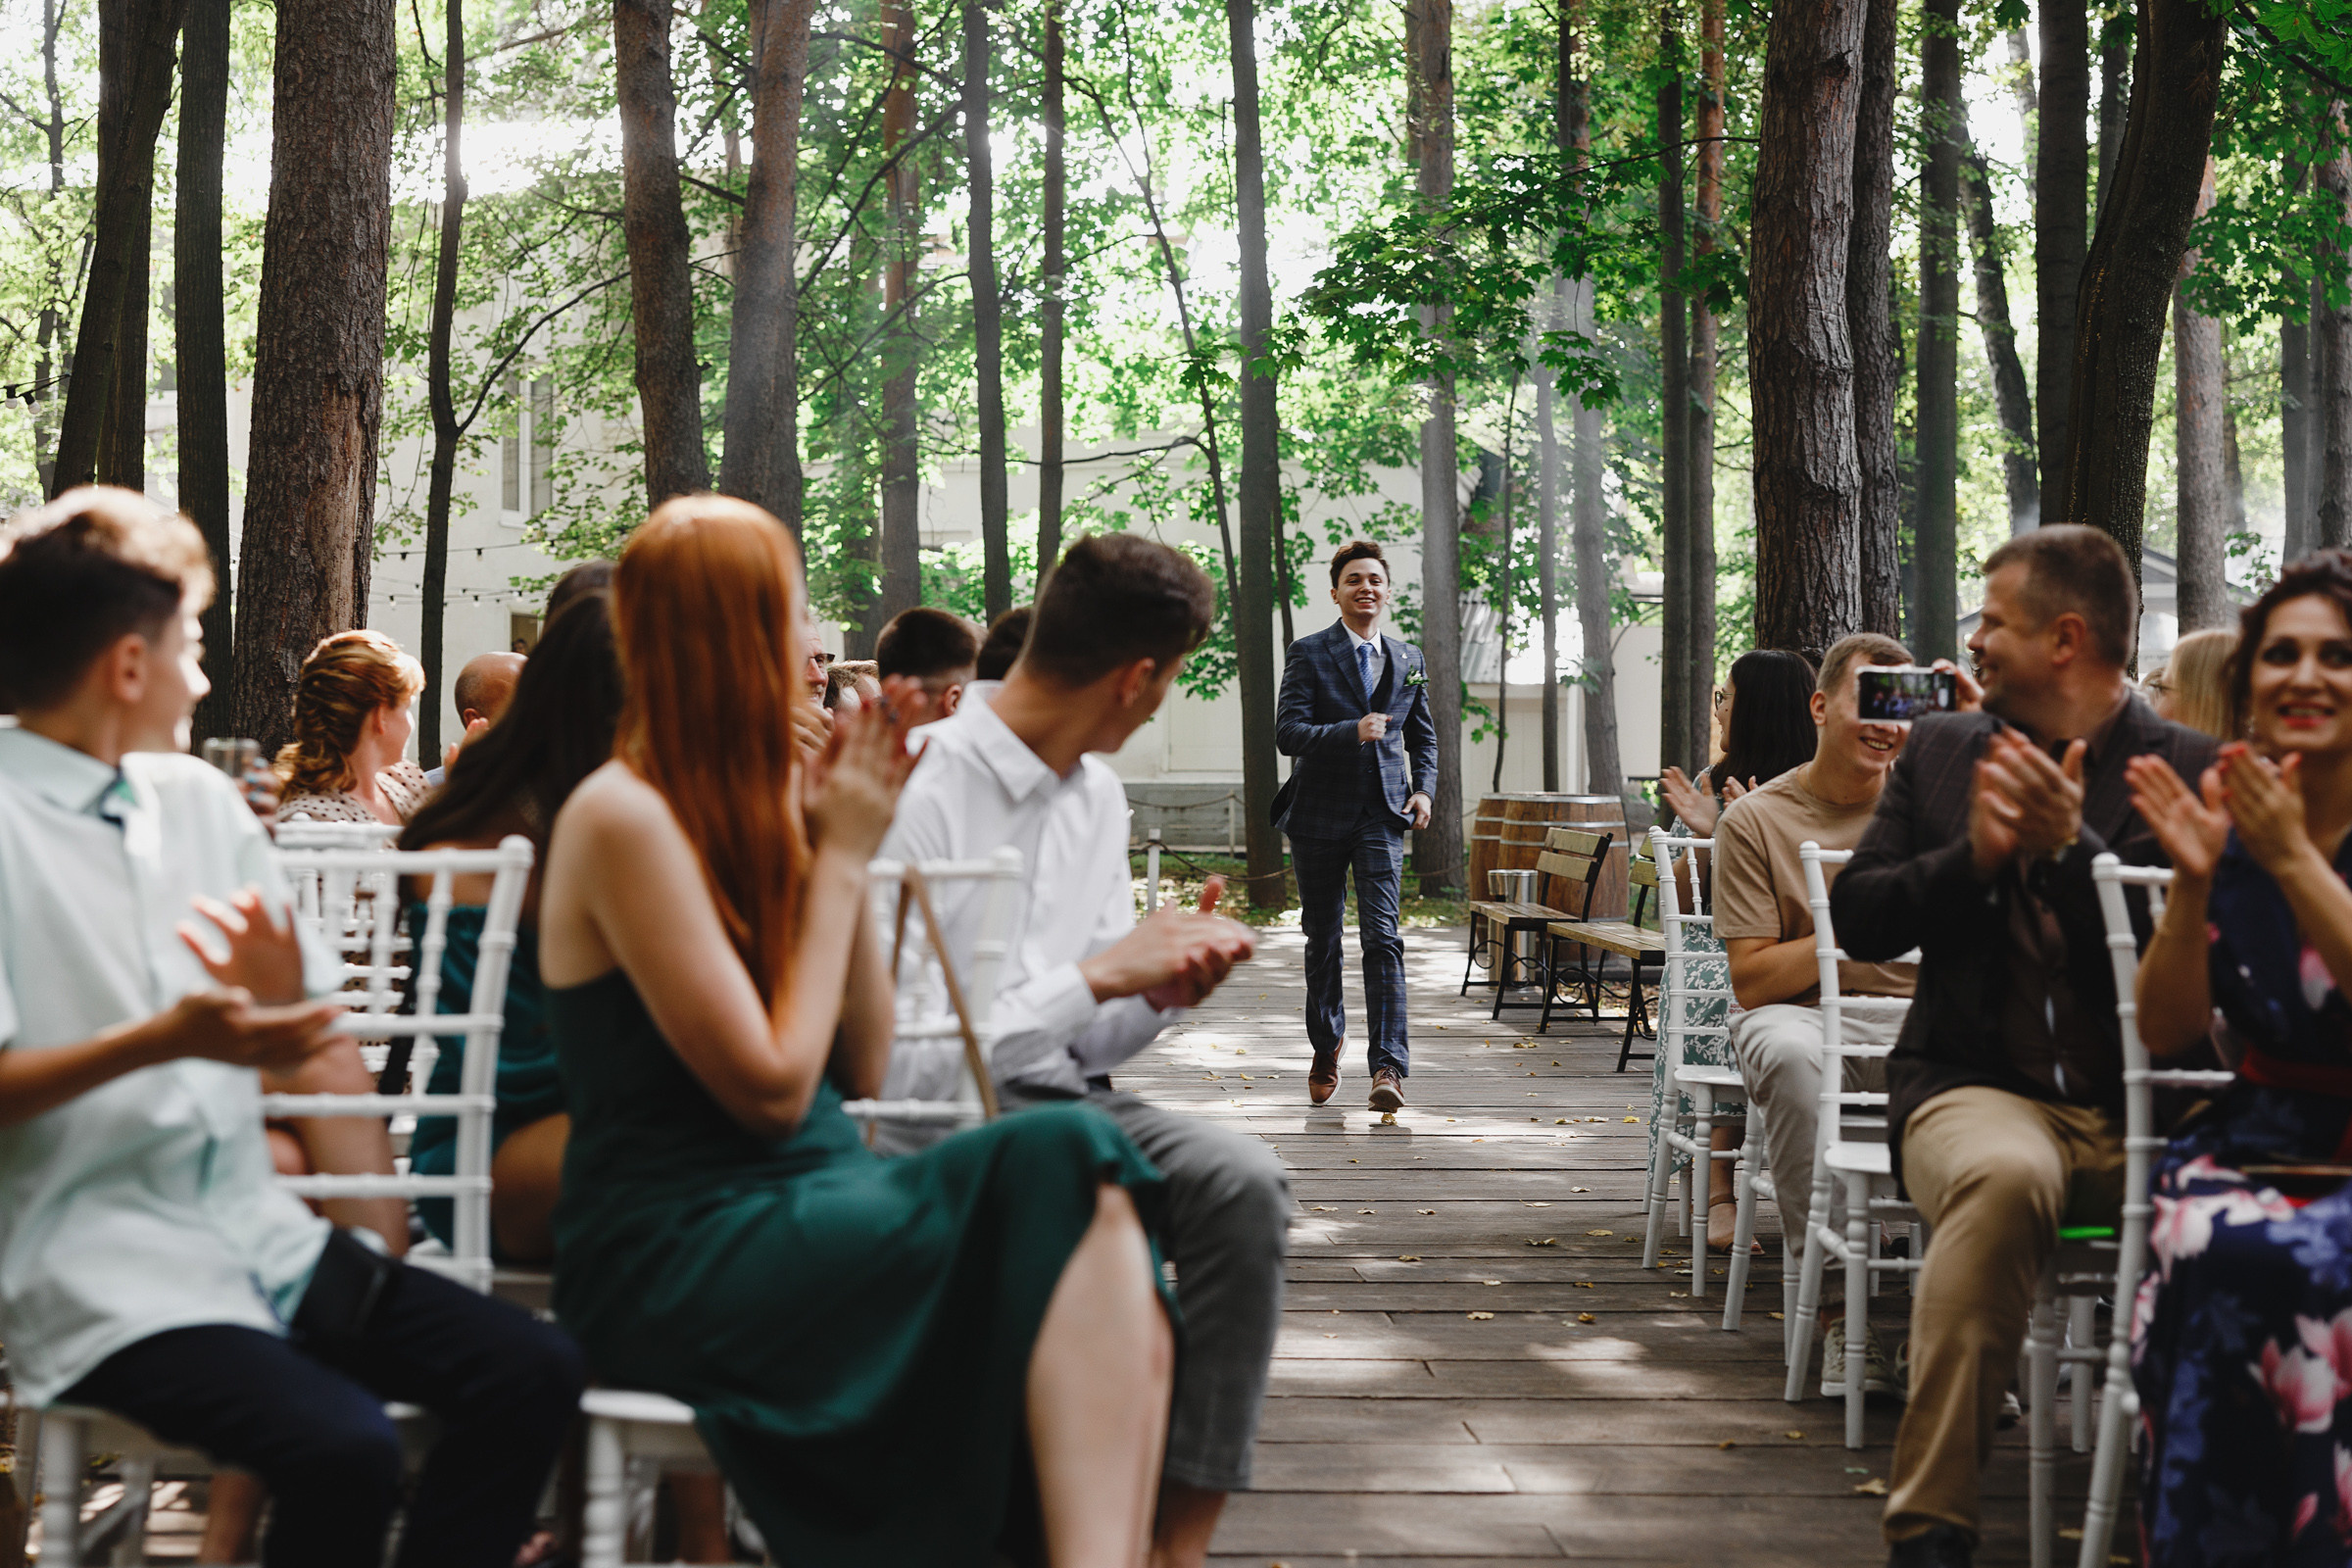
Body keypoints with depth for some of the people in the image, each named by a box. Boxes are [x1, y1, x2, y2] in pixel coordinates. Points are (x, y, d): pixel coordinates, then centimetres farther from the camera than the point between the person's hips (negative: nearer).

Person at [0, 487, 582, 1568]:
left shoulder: (198, 798, 14)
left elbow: (299, 1036, 14)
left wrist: (279, 988, -8)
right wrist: (161, 1041, -24)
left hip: (254, 1229, 7)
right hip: (95, 1267, -7)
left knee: (532, 1374, -12)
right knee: (343, 1449, -29)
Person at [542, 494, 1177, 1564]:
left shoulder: (760, 801, 14)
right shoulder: (624, 816, -10)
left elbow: (863, 1067, 11)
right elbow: (773, 1085, -13)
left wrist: (848, 854, 3)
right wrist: (839, 862, -5)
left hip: (799, 1204, 7)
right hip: (679, 1259, -7)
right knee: (1069, 1173, -27)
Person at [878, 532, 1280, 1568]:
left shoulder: (1098, 794, 11)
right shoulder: (917, 792, -15)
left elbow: (1083, 1045, 15)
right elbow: (889, 1065, -20)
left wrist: (1162, 993, -8)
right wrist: (1099, 972, -20)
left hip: (1050, 1094, 7)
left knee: (1241, 1182, -22)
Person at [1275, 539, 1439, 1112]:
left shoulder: (1408, 660, 11)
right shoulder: (1309, 654, -2)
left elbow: (1424, 737, 21)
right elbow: (1287, 731, -12)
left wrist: (1423, 789, 3)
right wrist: (1352, 732, -26)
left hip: (1381, 814, 1)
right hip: (1319, 813, -1)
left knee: (1382, 936, -13)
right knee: (1322, 940, 10)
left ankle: (1388, 1067, -19)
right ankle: (1326, 1047, 31)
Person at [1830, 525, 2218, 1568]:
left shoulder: (2186, 769, 6)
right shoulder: (1942, 750, 17)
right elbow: (1857, 918, 12)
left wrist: (2071, 848, -15)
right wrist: (1972, 856, -3)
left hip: (2139, 1102, -1)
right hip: (1982, 1086, 1)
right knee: (2004, 1178, -35)